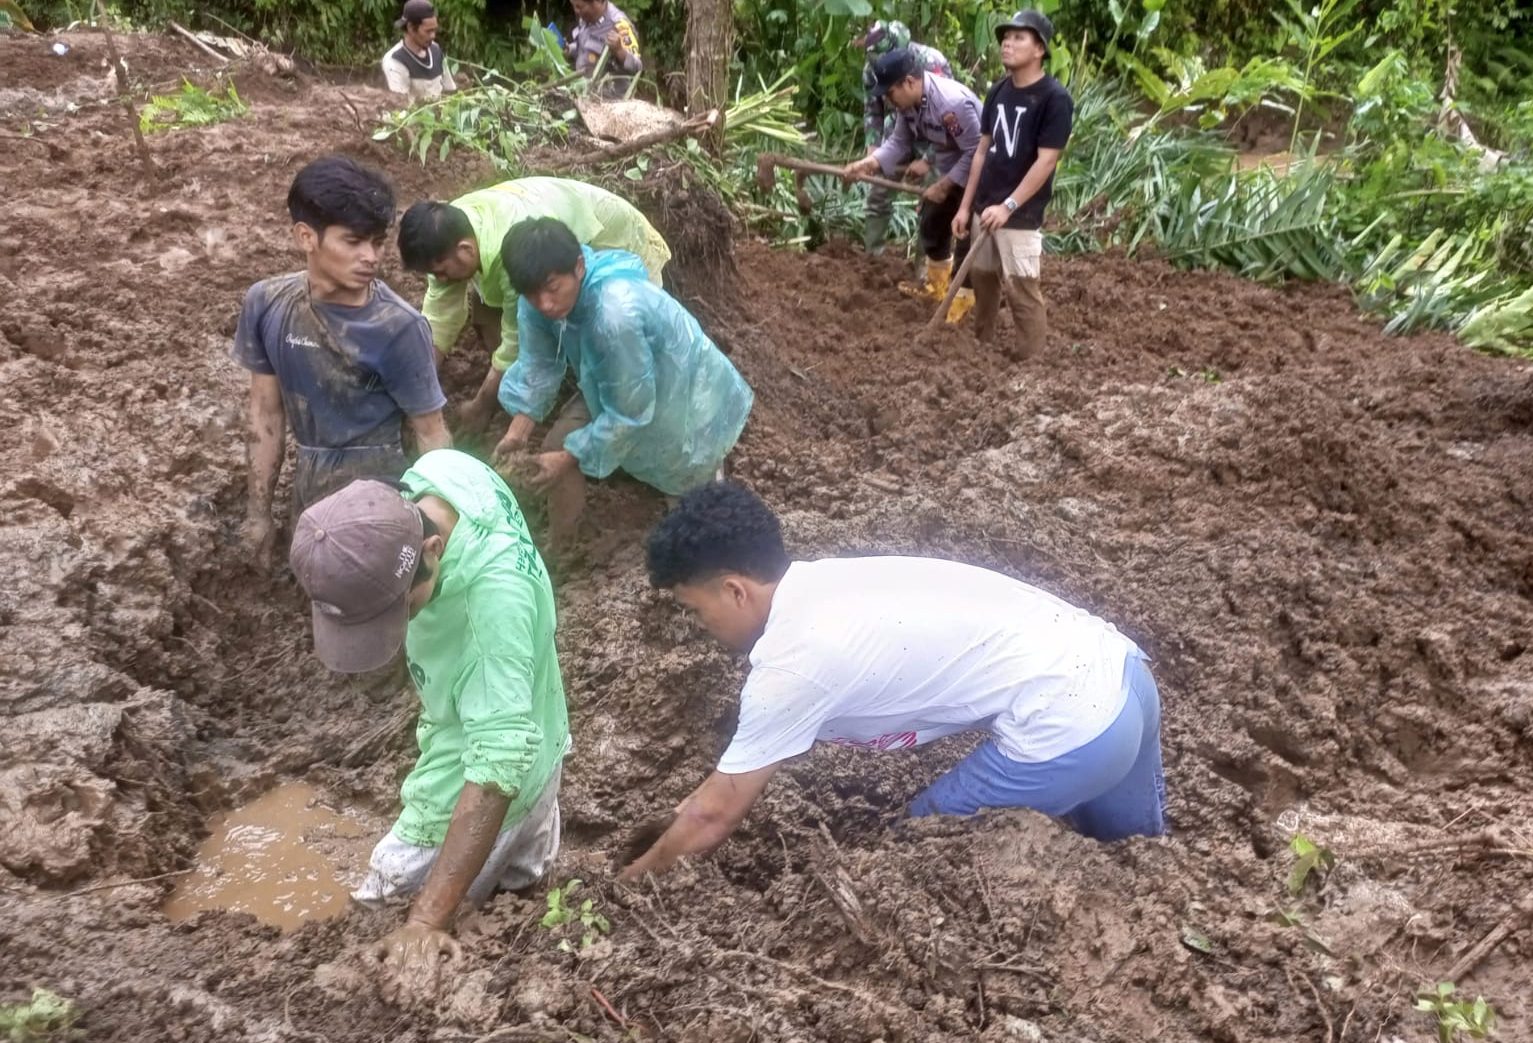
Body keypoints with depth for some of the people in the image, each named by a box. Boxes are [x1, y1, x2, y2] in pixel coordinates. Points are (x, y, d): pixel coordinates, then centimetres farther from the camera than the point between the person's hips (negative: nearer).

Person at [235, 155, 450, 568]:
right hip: (309, 487, 5)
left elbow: (430, 432, -12)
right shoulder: (266, 304, -8)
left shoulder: (398, 328, -22)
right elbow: (266, 411, 2)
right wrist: (258, 510, 7)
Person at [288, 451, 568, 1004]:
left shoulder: (495, 588, -44)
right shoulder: (417, 486, -23)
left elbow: (499, 763, -43)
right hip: (464, 726, 7)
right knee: (517, 885, 29)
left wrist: (426, 920, -44)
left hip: (484, 780, -7)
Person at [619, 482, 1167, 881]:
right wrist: (717, 791, 31)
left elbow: (717, 812, -1)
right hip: (1119, 671, 9)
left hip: (1068, 731, -8)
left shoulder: (789, 665, -14)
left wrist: (630, 881, 13)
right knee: (1135, 846, 34)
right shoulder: (823, 583, 11)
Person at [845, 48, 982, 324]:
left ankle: (961, 299, 12)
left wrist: (944, 185, -25)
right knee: (932, 223, 21)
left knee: (967, 236, -3)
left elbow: (975, 152, -32)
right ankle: (937, 284, 42)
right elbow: (899, 141, -2)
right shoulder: (908, 101, -10)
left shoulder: (953, 103, -36)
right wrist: (869, 163, -17)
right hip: (950, 170, 9)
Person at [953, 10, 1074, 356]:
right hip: (985, 206, 7)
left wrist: (1009, 206, -22)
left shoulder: (1054, 98, -15)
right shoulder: (998, 90, 6)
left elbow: (1046, 161, -18)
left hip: (1021, 215, -7)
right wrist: (966, 205, 10)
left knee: (1023, 291, -1)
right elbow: (984, 150, 11)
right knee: (982, 278, 18)